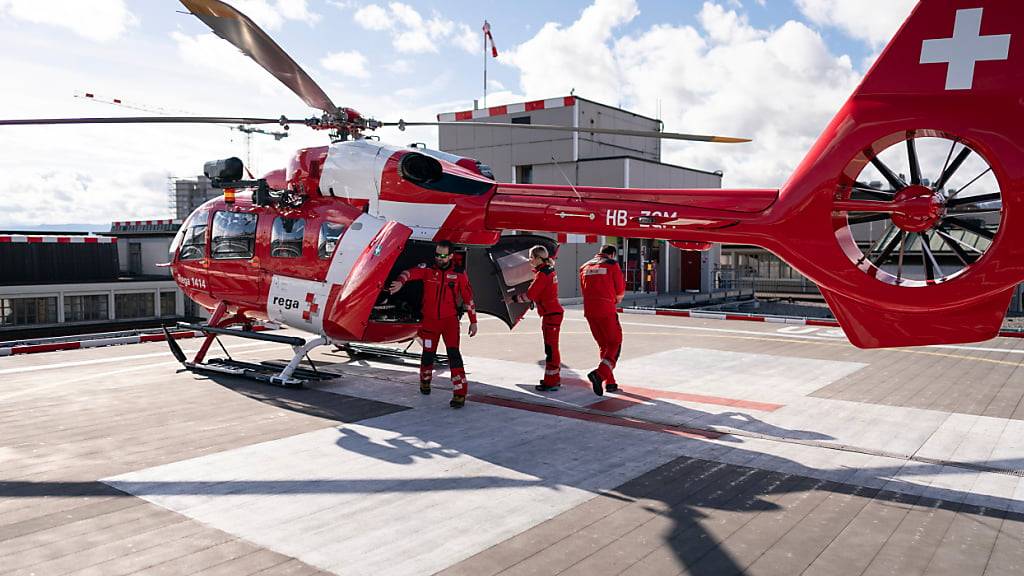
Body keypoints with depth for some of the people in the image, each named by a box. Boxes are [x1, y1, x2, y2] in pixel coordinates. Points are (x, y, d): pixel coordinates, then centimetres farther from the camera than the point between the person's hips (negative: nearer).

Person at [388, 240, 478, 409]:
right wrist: (401, 281, -46)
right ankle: (425, 381, 42)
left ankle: (460, 393, -12)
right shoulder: (428, 269, -2)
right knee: (428, 353, 12)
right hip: (430, 319, 2)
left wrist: (473, 321, 6)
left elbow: (468, 298, 5)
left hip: (450, 319, -1)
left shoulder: (458, 274, -1)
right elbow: (412, 272, -23)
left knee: (453, 353, -14)